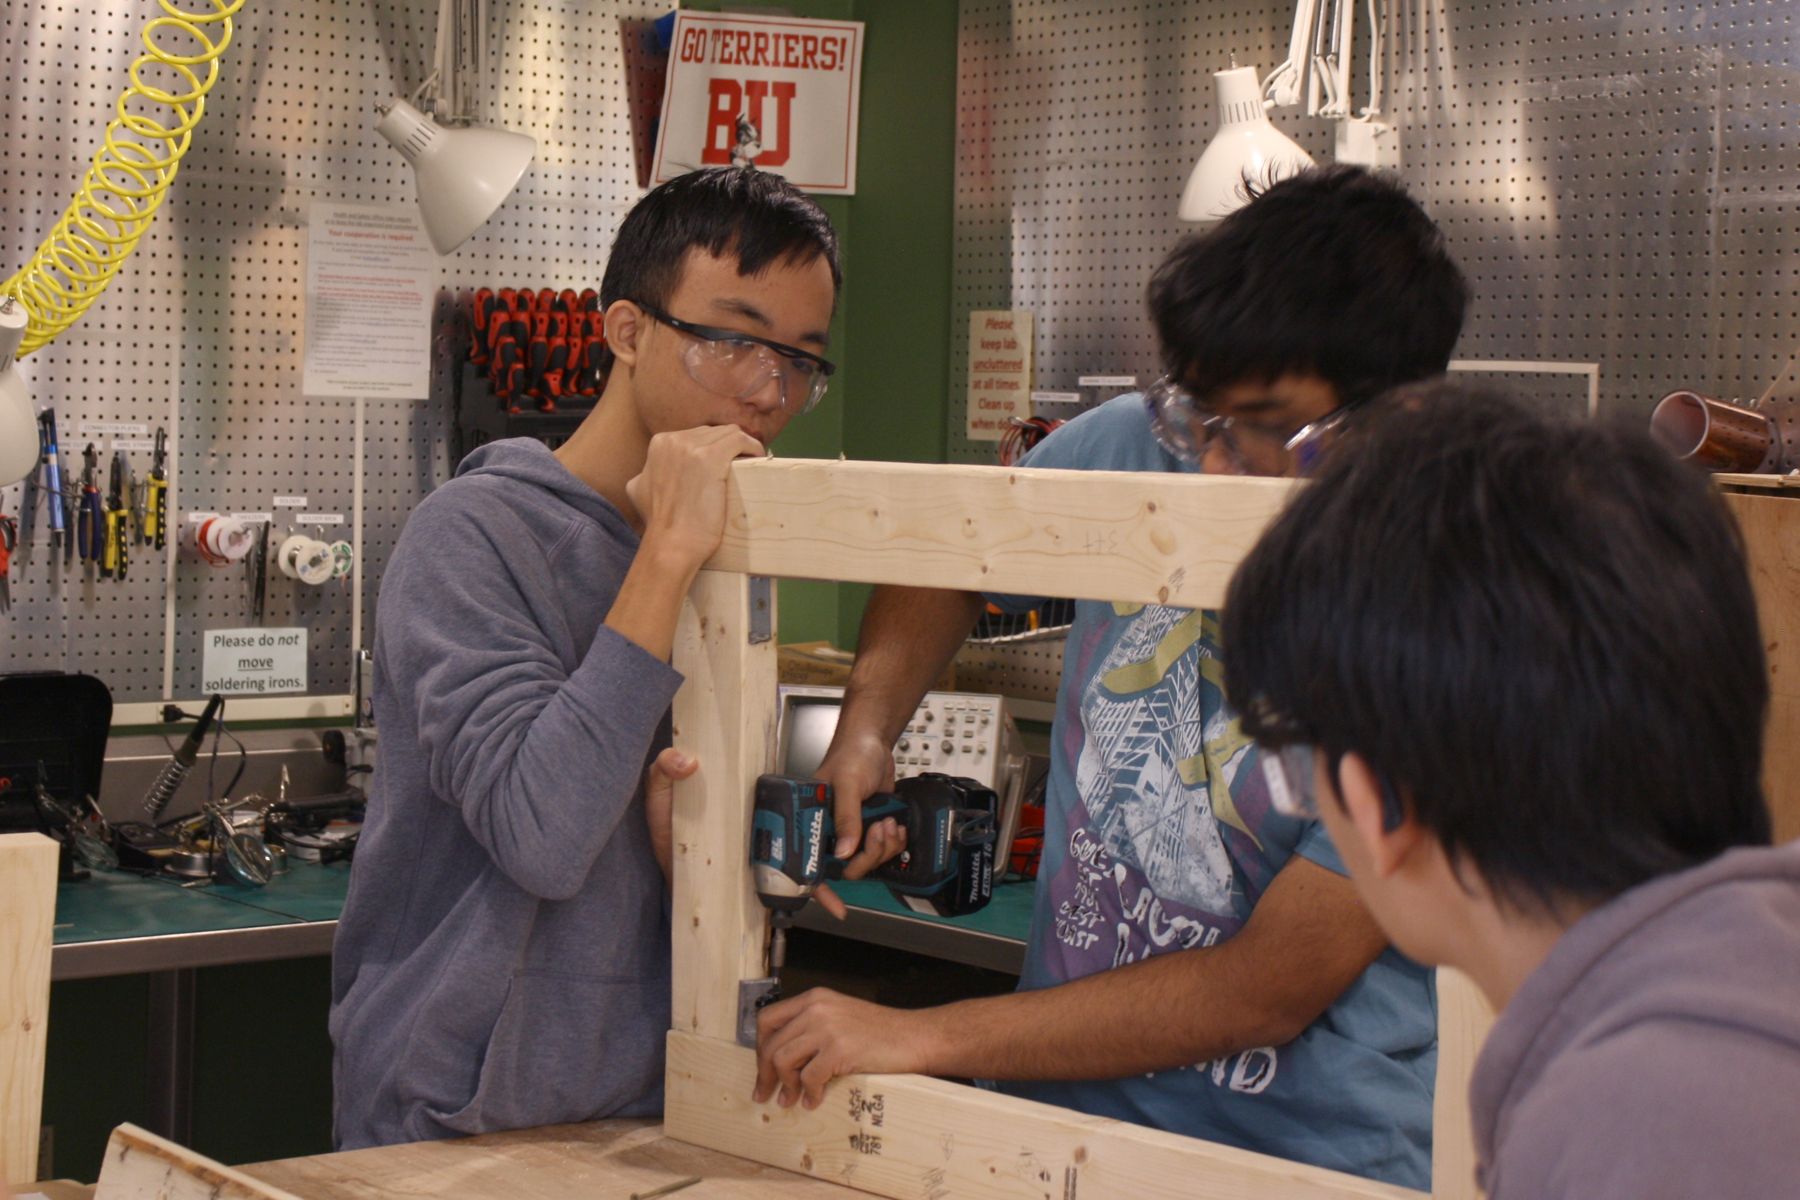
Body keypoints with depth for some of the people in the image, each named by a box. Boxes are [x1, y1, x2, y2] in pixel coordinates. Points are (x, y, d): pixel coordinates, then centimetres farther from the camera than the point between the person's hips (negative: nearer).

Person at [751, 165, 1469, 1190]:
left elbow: (1276, 987, -15)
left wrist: (924, 1037, -15)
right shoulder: (1132, 450, -1)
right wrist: (867, 729, 0)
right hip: (1067, 1106, 4)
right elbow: (949, 565, 20)